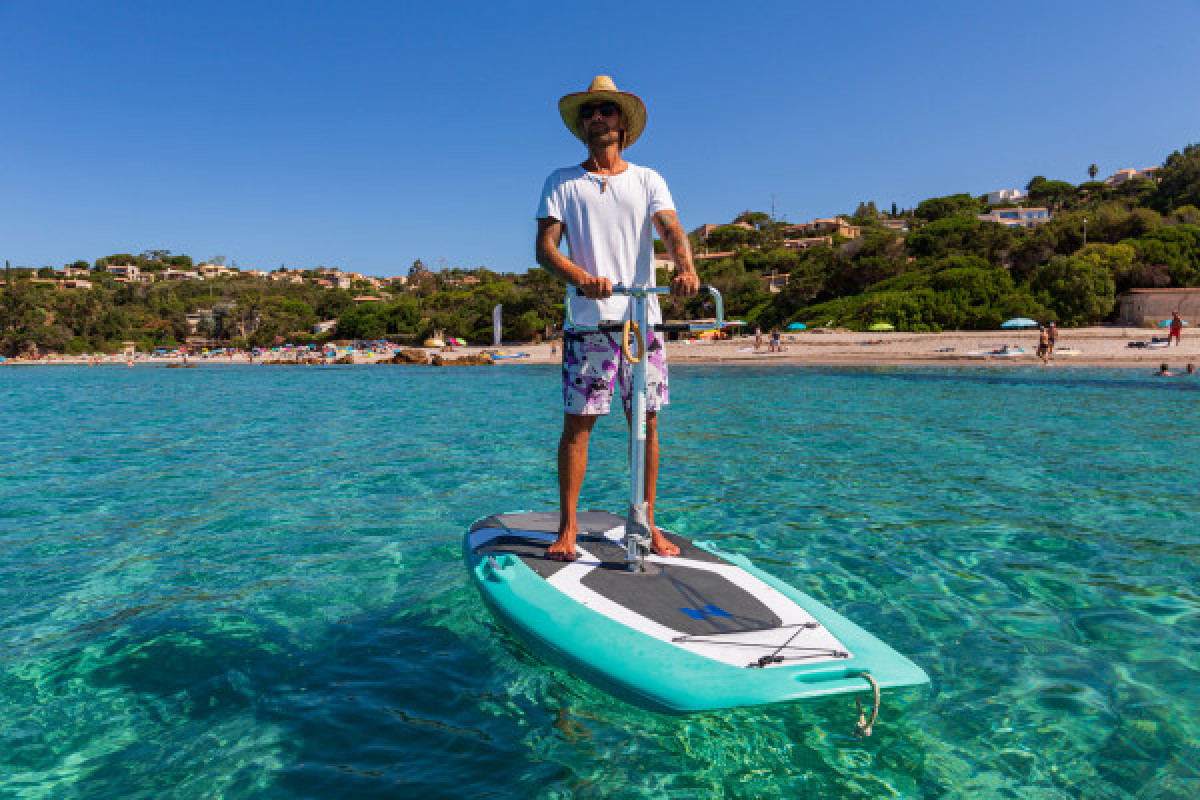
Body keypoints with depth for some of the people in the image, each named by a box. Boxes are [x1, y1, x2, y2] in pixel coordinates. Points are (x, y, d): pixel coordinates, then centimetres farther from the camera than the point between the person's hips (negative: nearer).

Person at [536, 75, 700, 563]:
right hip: (587, 320, -1)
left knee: (646, 421, 3)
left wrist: (685, 265, -26)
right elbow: (545, 247, -1)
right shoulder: (561, 182, 11)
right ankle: (567, 527, 7)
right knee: (577, 422, -3)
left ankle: (647, 523, 14)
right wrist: (582, 277, -21)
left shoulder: (647, 180, 14)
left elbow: (671, 229, -2)